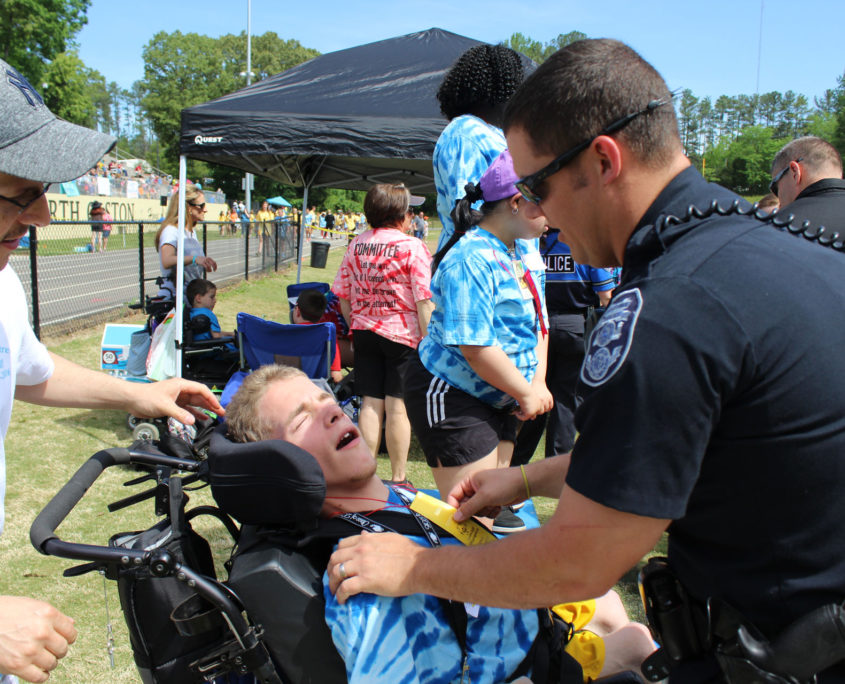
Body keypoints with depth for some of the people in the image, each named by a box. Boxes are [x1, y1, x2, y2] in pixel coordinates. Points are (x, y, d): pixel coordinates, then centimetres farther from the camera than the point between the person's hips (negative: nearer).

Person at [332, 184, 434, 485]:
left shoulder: (356, 245, 6)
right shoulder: (413, 248, -9)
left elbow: (343, 296, 10)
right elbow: (424, 301, -14)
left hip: (365, 333, 5)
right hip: (403, 335, -4)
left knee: (370, 404, 10)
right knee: (397, 406, 1)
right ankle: (398, 478, 9)